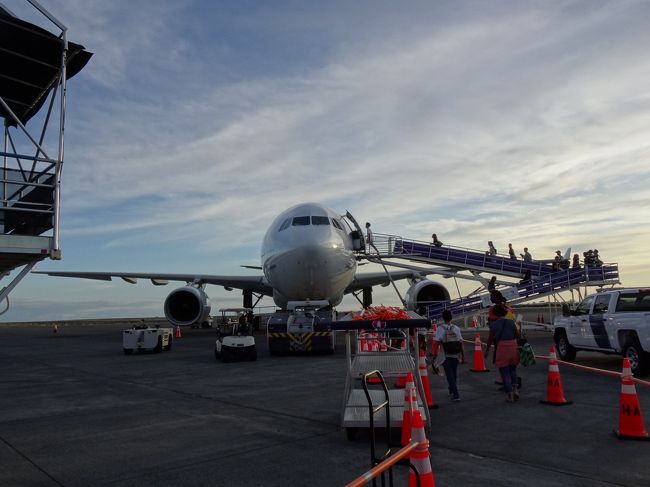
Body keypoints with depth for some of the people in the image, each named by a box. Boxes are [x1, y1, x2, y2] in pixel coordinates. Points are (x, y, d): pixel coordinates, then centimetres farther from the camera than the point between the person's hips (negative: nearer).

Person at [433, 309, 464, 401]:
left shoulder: (440, 329, -9)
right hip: (455, 356, 3)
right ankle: (452, 391, 36)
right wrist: (463, 356, 5)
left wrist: (435, 355, -5)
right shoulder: (456, 328, -1)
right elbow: (461, 343, -2)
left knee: (450, 375, 3)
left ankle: (456, 395, -5)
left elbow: (437, 343, -12)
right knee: (453, 374, 20)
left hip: (445, 356, -3)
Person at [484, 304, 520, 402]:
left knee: (505, 373, 6)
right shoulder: (511, 322, 1)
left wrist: (487, 350, 9)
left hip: (501, 348, -3)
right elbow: (517, 334, 5)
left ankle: (510, 396, 5)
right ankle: (515, 389, 10)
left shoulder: (494, 324, -5)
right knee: (513, 370, 24)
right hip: (513, 347, 3)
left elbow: (490, 338, -2)